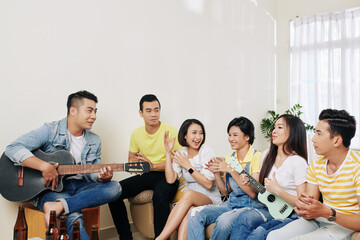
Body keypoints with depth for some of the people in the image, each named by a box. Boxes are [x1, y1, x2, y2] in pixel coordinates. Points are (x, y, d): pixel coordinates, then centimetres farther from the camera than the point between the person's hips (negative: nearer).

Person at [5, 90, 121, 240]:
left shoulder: (94, 141, 10)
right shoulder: (51, 131, -7)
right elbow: (12, 149, -15)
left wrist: (101, 177, -11)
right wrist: (45, 166, -25)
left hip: (78, 186, 6)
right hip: (50, 188, -6)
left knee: (114, 187, -23)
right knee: (74, 217, -36)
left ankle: (58, 206, -32)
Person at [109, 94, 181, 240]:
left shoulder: (170, 131, -7)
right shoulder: (136, 133, 9)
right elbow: (131, 159, 19)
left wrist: (153, 165, -19)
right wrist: (137, 162, -5)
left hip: (167, 175, -5)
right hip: (146, 176, 5)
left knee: (159, 195, -39)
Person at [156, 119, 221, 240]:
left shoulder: (207, 152, -8)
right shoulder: (181, 153, 6)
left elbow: (209, 184, -15)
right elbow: (170, 179, -6)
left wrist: (188, 166, -15)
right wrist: (168, 152, -7)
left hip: (210, 198, -3)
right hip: (191, 199, 3)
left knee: (189, 194, -35)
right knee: (188, 209, -34)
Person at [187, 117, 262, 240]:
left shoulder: (256, 157, -9)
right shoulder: (229, 157, 11)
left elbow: (253, 193, -16)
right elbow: (225, 191, 13)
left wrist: (231, 170, -19)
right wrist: (216, 172, -4)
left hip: (250, 206, -6)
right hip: (231, 203, 6)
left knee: (224, 220, -34)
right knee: (195, 213, -18)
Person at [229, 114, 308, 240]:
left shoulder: (298, 162, -12)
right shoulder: (268, 157, 10)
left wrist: (277, 190, -20)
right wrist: (250, 183, 1)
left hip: (291, 215, -6)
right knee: (244, 216, -25)